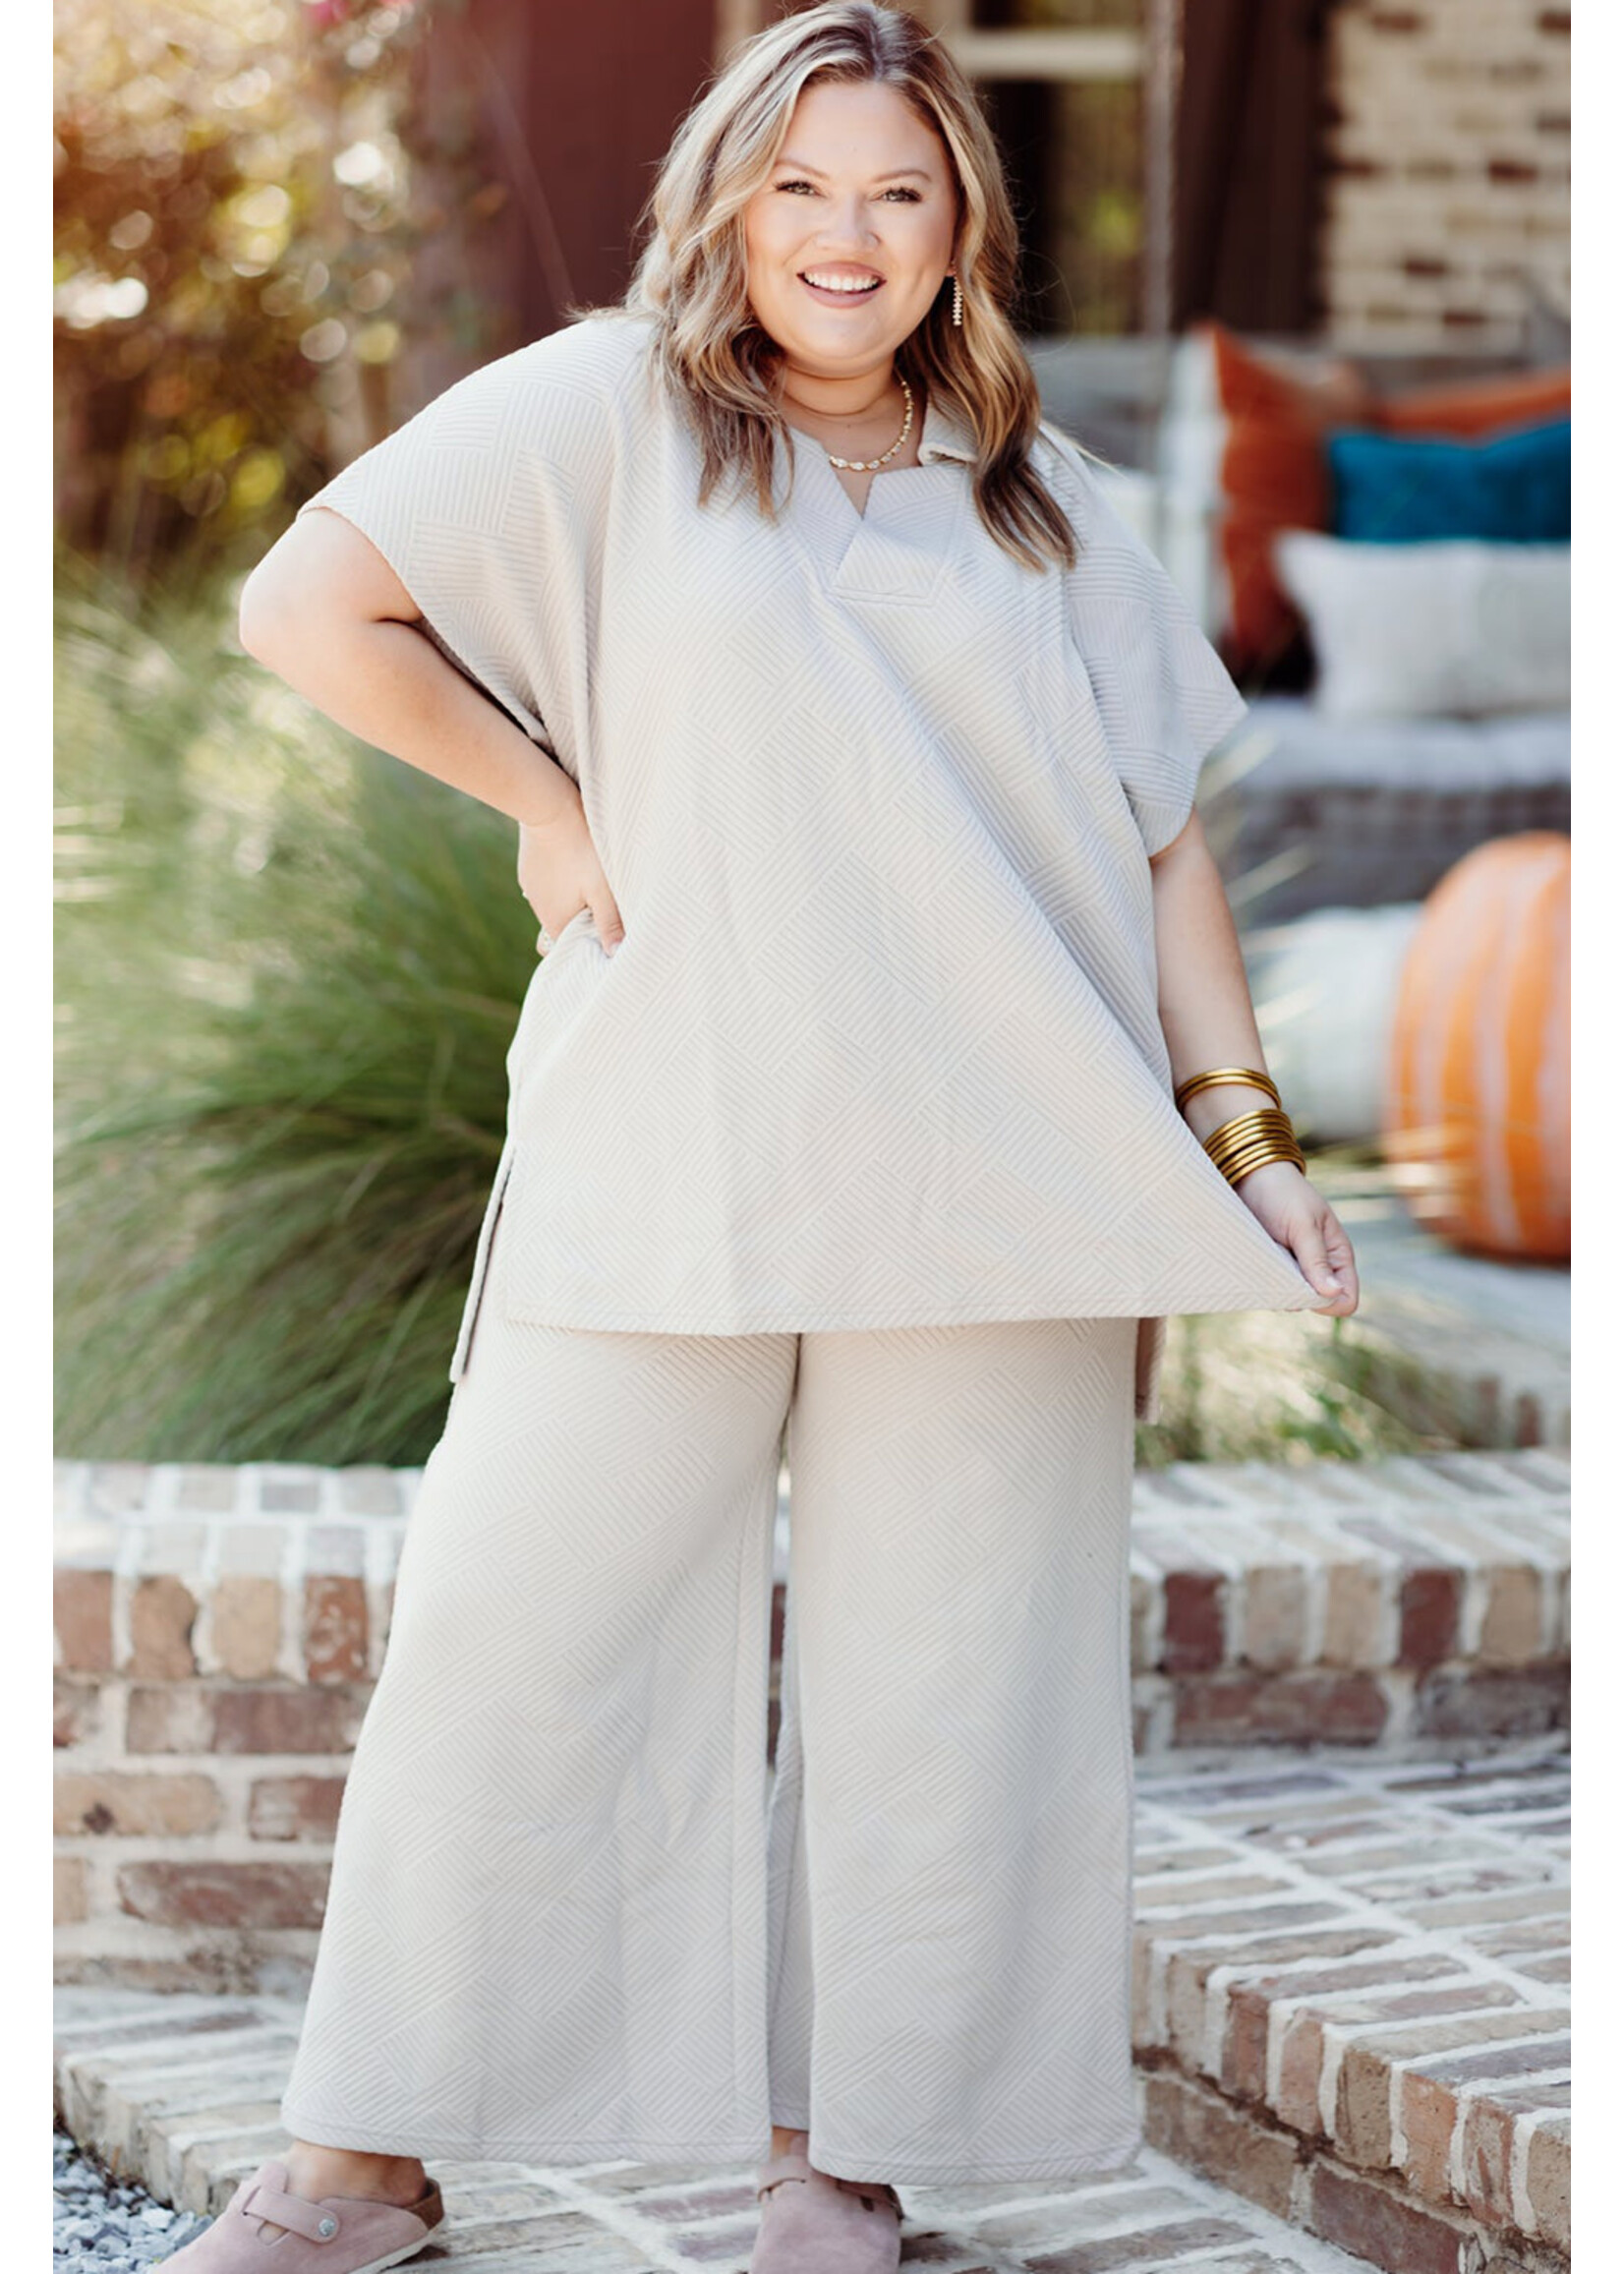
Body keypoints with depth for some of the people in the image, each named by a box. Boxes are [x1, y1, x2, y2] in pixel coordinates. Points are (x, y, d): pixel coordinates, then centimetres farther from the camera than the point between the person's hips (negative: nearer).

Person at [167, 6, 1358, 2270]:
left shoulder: (1040, 494, 14)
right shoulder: (609, 409, 3)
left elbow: (1162, 828, 13)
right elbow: (306, 602, -1)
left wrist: (1244, 1129, 7)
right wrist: (544, 798, -3)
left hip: (990, 1186, 3)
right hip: (665, 1162, -2)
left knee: (936, 1674, 5)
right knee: (511, 1630, -2)